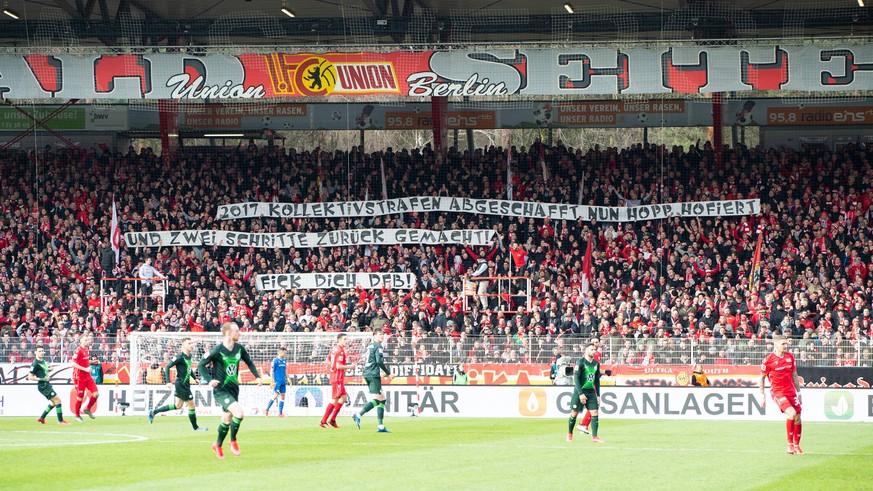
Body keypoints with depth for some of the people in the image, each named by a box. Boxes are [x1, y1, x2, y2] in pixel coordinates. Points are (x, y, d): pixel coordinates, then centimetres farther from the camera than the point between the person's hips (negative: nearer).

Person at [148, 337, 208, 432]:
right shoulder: (180, 357, -18)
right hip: (181, 384, -10)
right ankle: (195, 427, 16)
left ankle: (153, 412, 26)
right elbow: (167, 367, -19)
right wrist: (168, 382, -24)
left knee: (178, 406, 19)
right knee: (191, 406, 0)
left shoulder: (189, 356, 8)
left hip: (185, 384, 10)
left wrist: (195, 378, 16)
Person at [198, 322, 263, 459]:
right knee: (239, 413, -22)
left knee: (227, 419, 16)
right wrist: (209, 380, -25)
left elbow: (249, 362, 18)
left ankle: (218, 445, 38)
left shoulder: (239, 348, 1)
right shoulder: (217, 350, -17)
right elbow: (201, 365, -11)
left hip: (234, 388, 7)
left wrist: (257, 376, 6)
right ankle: (233, 441, 0)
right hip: (221, 390, -7)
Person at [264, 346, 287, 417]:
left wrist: (287, 378, 16)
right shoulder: (275, 361, -8)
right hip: (277, 382, -7)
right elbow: (271, 371, -9)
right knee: (275, 395, -11)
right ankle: (266, 410, -1)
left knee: (282, 396, 5)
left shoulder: (283, 360, 13)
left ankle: (280, 413, 8)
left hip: (283, 382, 7)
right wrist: (273, 381, -14)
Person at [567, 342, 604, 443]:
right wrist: (580, 394, -19)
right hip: (580, 391, -5)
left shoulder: (596, 364, 9)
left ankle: (594, 437, -7)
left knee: (594, 413, -6)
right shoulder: (581, 362, -10)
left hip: (591, 392, 5)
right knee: (574, 413, 2)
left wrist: (598, 395, 11)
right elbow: (576, 378, -13)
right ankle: (570, 434, 21)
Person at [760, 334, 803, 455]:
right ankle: (790, 444, -13)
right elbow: (762, 377, 2)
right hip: (777, 392, -6)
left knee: (797, 418, 4)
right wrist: (762, 395, 1)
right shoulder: (769, 360, -8)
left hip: (791, 391, 6)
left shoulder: (790, 357, 7)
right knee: (791, 413, -24)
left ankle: (797, 445, 22)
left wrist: (798, 392, 16)